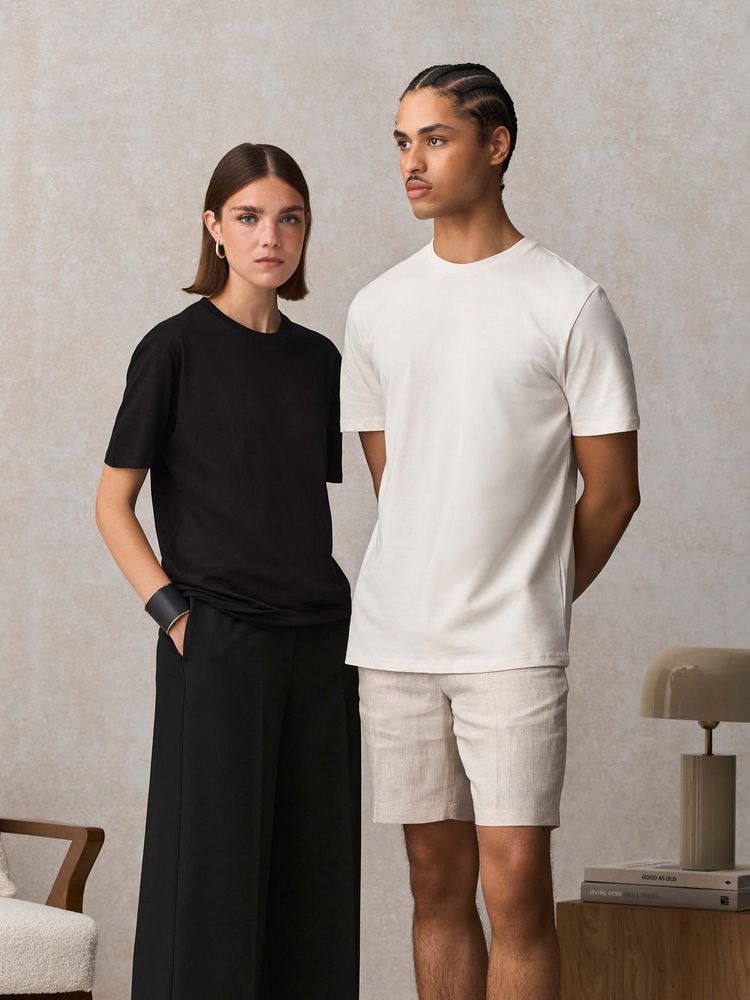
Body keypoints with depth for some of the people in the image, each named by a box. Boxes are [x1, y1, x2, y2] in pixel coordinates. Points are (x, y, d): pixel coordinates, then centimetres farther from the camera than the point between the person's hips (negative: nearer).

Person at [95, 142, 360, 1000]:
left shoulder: (318, 359, 10)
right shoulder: (175, 349, -3)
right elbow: (112, 503, -2)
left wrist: (359, 621, 7)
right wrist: (172, 613, -11)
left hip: (319, 646, 5)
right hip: (216, 646, -5)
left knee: (313, 880, 6)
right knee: (213, 873, -3)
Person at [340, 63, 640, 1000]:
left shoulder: (569, 304, -4)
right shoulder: (377, 309, 10)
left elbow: (611, 491, 0)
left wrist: (535, 598, 8)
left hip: (513, 650, -4)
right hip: (394, 641, 4)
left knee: (516, 886, -8)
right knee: (438, 881, 9)